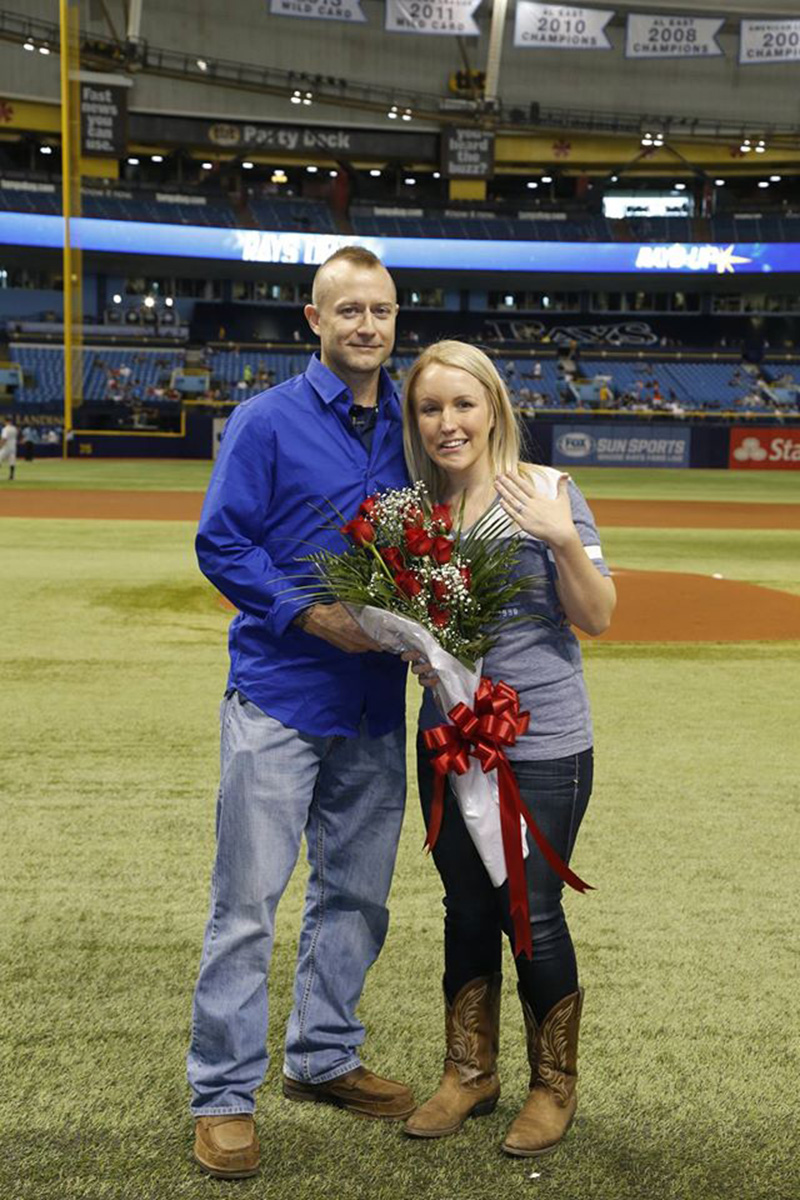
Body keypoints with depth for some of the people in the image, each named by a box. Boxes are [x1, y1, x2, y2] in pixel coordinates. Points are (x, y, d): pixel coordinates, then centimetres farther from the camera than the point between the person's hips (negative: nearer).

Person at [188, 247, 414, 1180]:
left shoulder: (411, 429, 10)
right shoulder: (266, 421, -4)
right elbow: (221, 545, -7)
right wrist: (310, 615, -18)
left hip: (375, 701, 5)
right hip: (279, 694, -5)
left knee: (356, 893, 14)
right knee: (246, 900, -1)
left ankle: (323, 1059, 32)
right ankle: (223, 1095, 11)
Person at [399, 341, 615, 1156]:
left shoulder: (545, 491, -9)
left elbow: (598, 618, -8)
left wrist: (563, 539, -22)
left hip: (543, 745, -4)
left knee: (532, 918, 2)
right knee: (467, 911, 15)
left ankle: (554, 1086, 24)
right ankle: (470, 1072, 32)